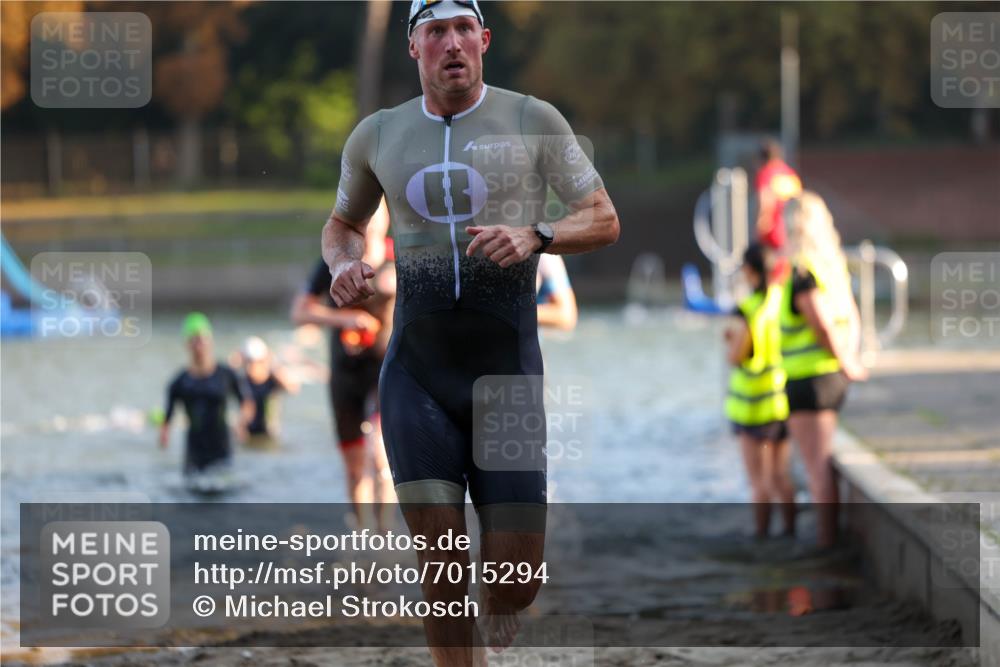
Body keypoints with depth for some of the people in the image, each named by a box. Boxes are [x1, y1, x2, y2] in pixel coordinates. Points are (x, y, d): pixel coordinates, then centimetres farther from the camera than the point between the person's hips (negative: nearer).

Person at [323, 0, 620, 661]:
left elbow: (604, 221, 3)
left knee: (517, 576, -2)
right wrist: (344, 265, 2)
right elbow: (343, 225, 25)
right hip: (417, 374, 1)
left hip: (507, 368, -1)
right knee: (441, 564, -9)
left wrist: (534, 237, -17)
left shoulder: (533, 121, 2)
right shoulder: (378, 135, 9)